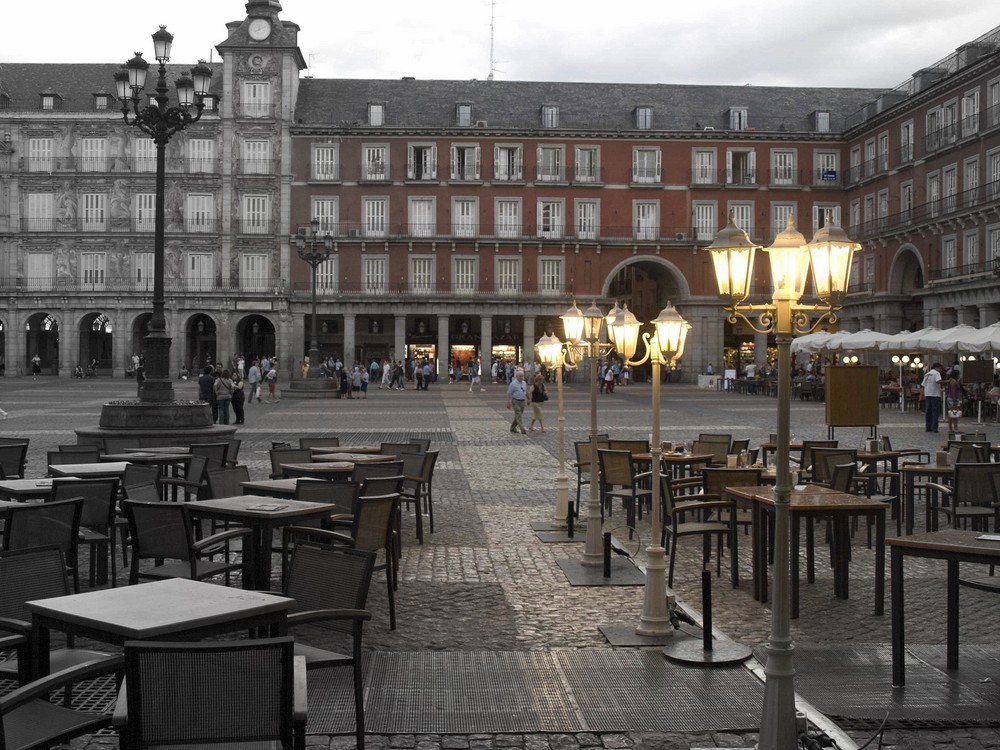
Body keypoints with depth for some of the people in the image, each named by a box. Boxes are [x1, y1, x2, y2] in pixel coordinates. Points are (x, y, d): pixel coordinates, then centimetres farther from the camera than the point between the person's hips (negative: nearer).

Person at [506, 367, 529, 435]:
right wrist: (509, 403, -14)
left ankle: (513, 428, 29)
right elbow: (509, 393, -9)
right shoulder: (513, 383, -9)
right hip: (516, 401, -7)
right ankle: (523, 430, -17)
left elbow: (526, 392, 21)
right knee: (519, 416, -11)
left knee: (518, 415, 14)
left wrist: (527, 400, 22)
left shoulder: (524, 383, 9)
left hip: (523, 401, 7)